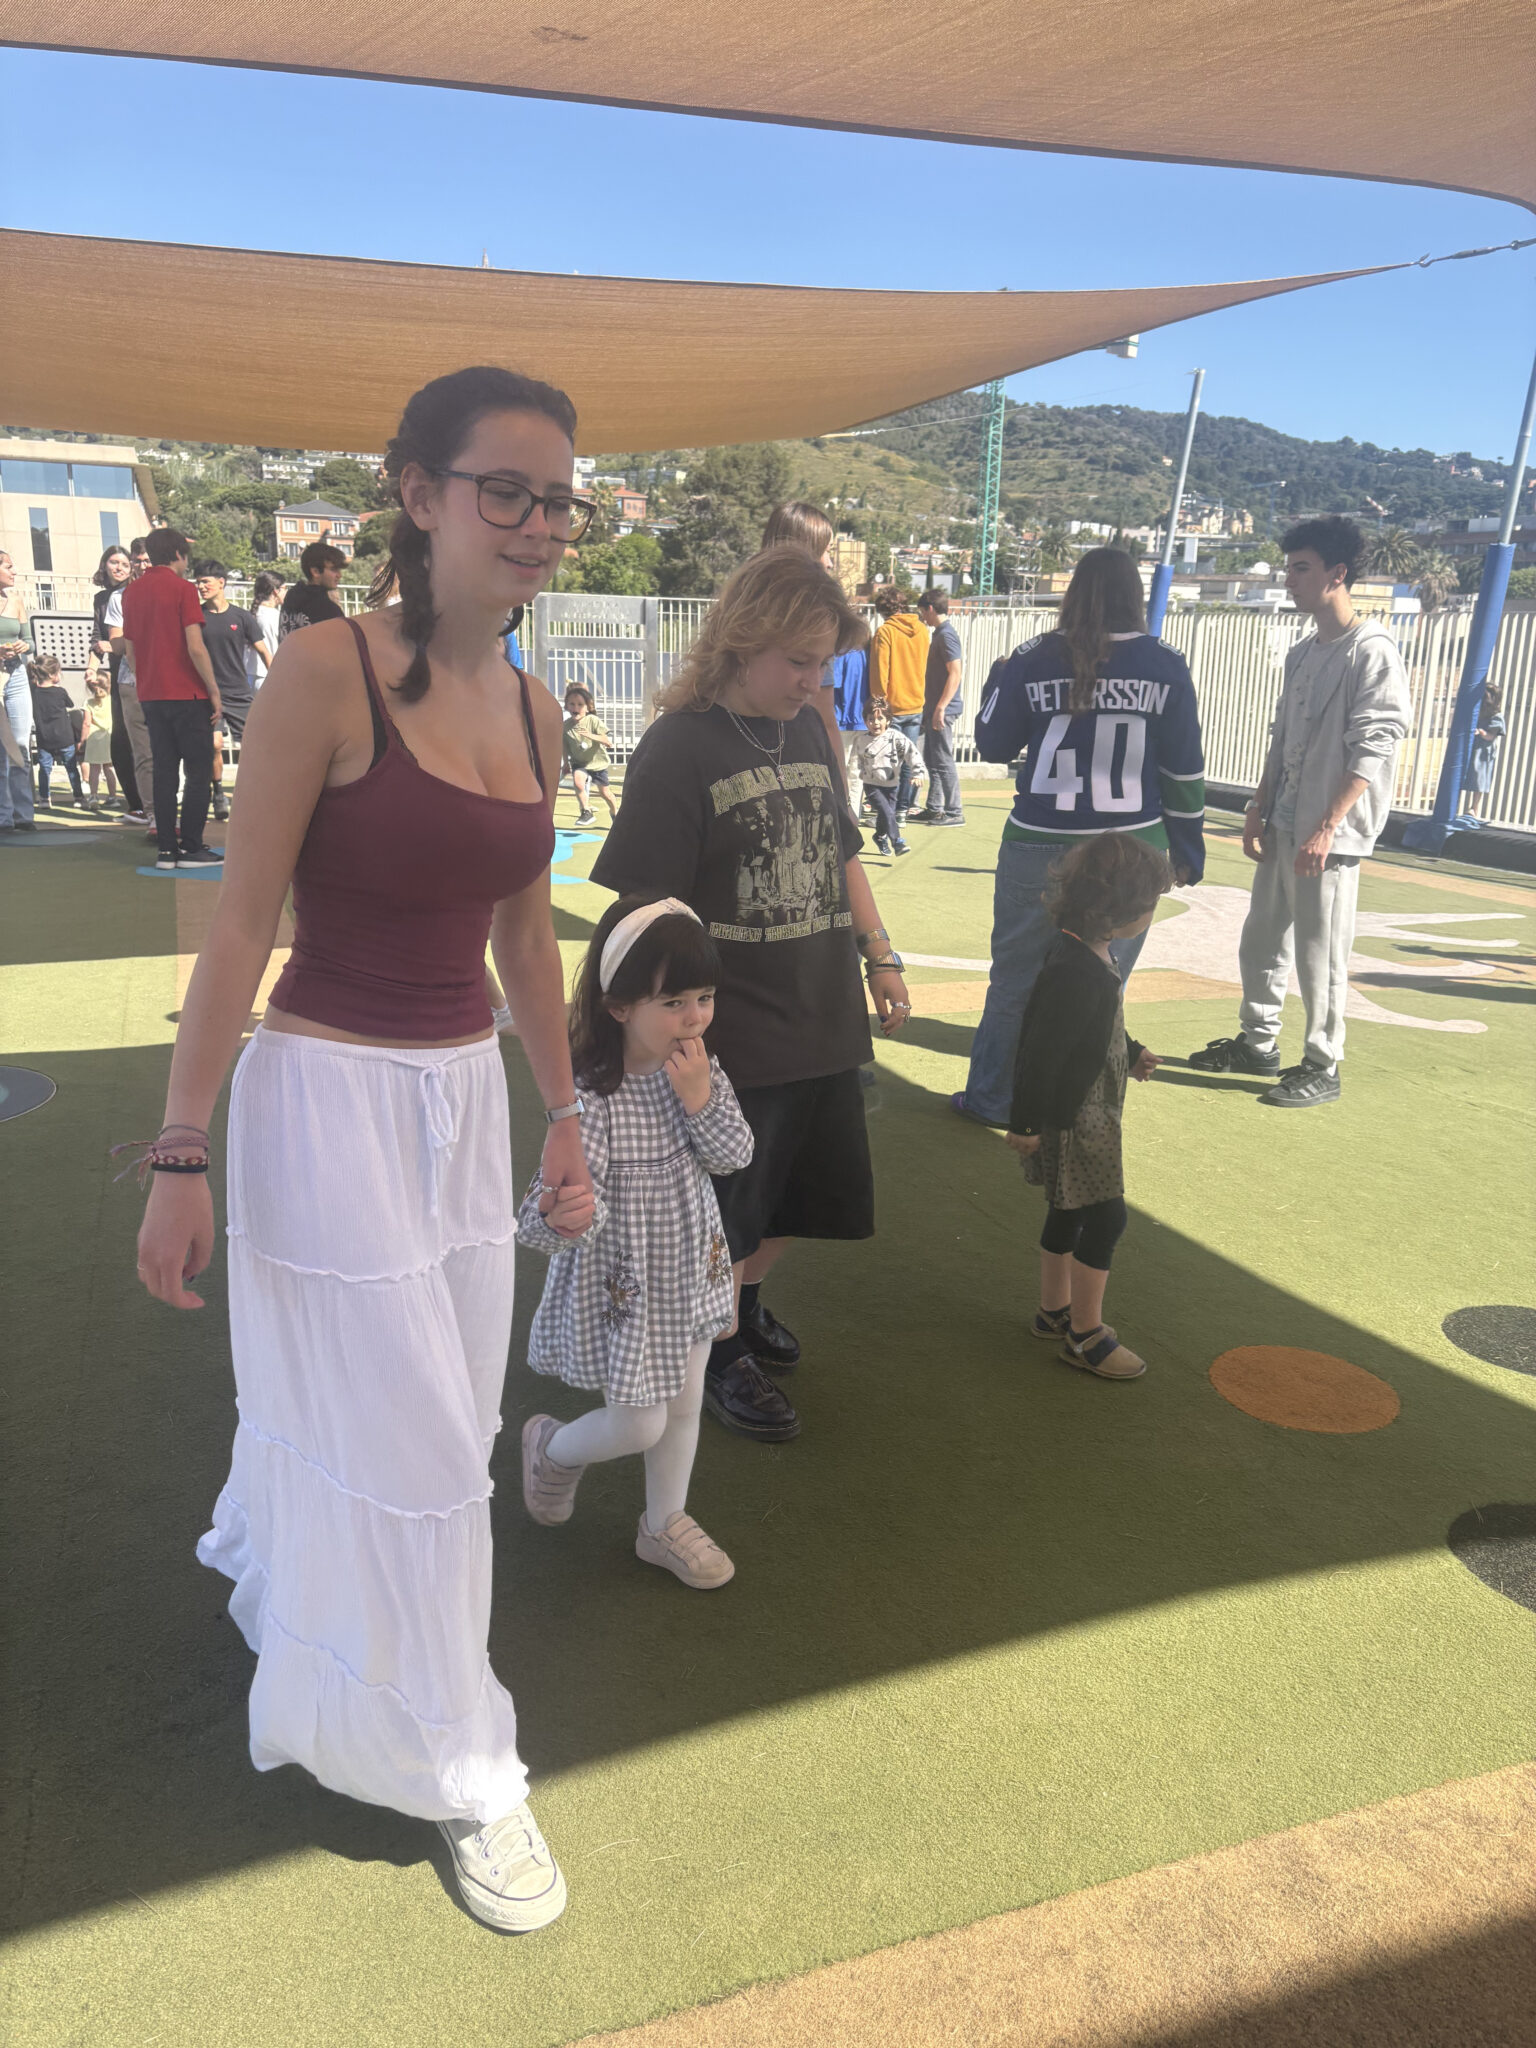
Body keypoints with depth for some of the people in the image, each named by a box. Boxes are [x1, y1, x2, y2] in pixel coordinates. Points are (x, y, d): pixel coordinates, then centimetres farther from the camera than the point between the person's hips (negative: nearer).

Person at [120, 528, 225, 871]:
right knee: (199, 772, 0)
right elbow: (195, 647, -16)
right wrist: (214, 690, -9)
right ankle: (190, 848, -2)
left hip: (151, 696, 6)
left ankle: (166, 849, 7)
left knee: (164, 772, 9)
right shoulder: (182, 589, -8)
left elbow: (129, 648, 14)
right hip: (187, 694, -6)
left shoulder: (131, 592, 11)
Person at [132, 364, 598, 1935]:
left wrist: (562, 1114, 16)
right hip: (330, 1100, -6)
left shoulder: (532, 710, 6)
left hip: (467, 1100, 7)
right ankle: (454, 1772, 29)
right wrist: (183, 1156, -13)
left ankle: (273, 1572, 55)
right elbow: (242, 925, -13)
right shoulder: (326, 672, -13)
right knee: (415, 1450, 6)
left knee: (377, 1420, 21)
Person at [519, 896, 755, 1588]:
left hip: (691, 1271, 6)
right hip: (625, 1290, -6)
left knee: (685, 1402, 20)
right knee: (640, 1425, 6)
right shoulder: (593, 1099, -29)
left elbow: (734, 1155, -8)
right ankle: (553, 1448, 40)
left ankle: (665, 1524, 44)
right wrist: (555, 1216, -55)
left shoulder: (699, 1068, -7)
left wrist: (700, 1096, -24)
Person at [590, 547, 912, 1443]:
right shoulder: (678, 748, -13)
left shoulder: (810, 730, 7)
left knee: (796, 1194, 20)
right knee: (728, 1211, 8)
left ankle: (749, 1301, 45)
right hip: (734, 1031, -7)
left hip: (825, 1021, 7)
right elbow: (650, 907, -15)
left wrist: (880, 957, 14)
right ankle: (720, 1352, 30)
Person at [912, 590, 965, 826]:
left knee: (943, 761, -6)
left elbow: (955, 673, -21)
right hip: (933, 708, 10)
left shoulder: (946, 635, -14)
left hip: (943, 710, -10)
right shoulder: (938, 633, 16)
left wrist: (941, 708, -24)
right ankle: (934, 809, 20)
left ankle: (955, 812, -1)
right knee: (932, 759, 13)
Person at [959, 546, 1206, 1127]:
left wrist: (998, 679, 24)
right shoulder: (1165, 666, -1)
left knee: (1015, 979, 12)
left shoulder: (1032, 660, -4)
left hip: (1039, 849, 0)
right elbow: (1184, 768, 2)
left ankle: (990, 1098, 22)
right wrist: (1187, 848, 13)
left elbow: (993, 745, 7)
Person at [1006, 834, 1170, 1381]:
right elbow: (1043, 1049, -25)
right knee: (1104, 1217, -2)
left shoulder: (1094, 955, 5)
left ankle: (1054, 1312, 36)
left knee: (1069, 1212, 20)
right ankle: (1085, 1335, 11)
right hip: (1073, 1117, -10)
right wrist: (1026, 1123, -20)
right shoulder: (1074, 970, -28)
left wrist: (1130, 1053, 36)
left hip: (1090, 1113, 10)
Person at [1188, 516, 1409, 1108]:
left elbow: (1372, 751, -17)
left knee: (1320, 955, -2)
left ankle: (1321, 1069, 11)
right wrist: (1258, 808, 13)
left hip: (1330, 836, -8)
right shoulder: (1302, 653, 13)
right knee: (1261, 939, 15)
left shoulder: (1373, 652, -12)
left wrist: (1326, 827, -21)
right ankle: (1257, 1042, 31)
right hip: (1283, 826, 8)